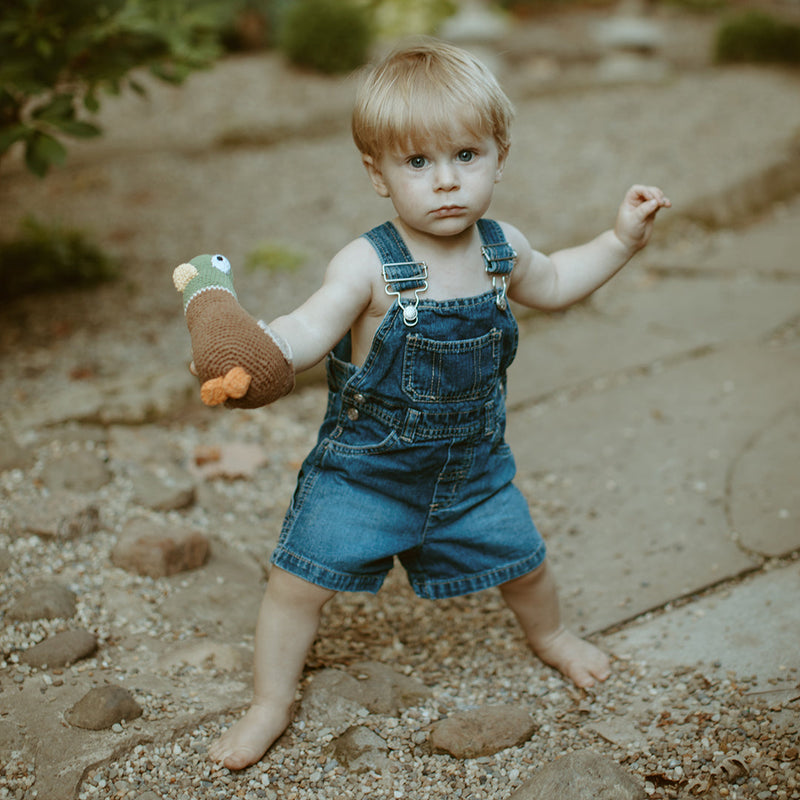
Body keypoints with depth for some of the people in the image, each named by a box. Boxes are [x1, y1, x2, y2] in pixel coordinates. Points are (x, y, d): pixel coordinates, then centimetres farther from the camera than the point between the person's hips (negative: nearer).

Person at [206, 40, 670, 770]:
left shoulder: (501, 248, -5)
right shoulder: (369, 267, -23)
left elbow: (551, 285, 17)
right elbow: (307, 333, -33)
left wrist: (620, 240, 10)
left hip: (471, 468, 4)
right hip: (362, 469, -4)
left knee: (523, 564, 20)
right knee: (299, 581, -6)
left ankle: (550, 637, 55)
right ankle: (270, 705, 18)